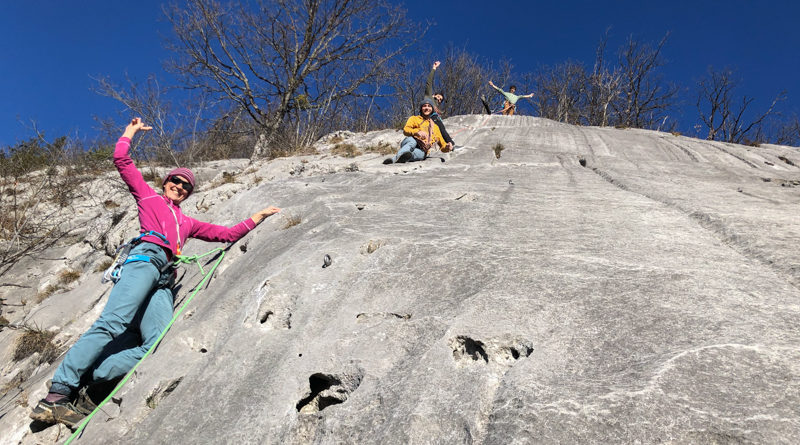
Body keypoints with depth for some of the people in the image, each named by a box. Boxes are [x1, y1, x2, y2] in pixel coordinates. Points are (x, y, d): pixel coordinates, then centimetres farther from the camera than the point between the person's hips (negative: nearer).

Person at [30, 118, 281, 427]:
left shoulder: (188, 223, 38)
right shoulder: (148, 196, 27)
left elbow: (228, 233, 39)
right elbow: (121, 161, 20)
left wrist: (260, 216, 40)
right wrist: (130, 132, 31)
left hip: (163, 281, 5)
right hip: (146, 257, -5)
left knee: (158, 347, -20)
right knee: (112, 324, -27)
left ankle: (83, 379, -22)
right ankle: (56, 395, -28)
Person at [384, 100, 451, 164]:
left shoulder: (435, 127, 31)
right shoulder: (414, 119, 22)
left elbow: (442, 145, 29)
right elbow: (405, 130, 0)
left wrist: (447, 147, 3)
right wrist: (417, 132, -21)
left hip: (421, 151, 1)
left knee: (420, 154, -38)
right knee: (412, 140, -38)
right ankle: (396, 157, -61)